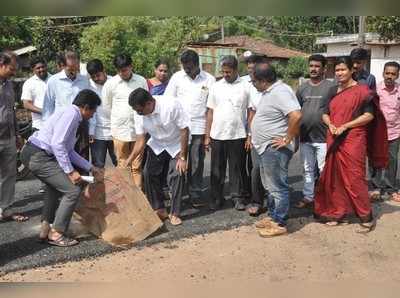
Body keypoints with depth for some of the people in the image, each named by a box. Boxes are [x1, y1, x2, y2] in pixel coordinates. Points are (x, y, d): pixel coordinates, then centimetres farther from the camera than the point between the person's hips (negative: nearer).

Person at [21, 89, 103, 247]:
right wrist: (70, 171, -18)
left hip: (33, 153, 11)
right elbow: (57, 144, -22)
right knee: (73, 190, -10)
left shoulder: (71, 114, 19)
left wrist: (91, 168, 25)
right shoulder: (71, 113, -12)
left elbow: (68, 151, 24)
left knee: (56, 186, 30)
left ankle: (45, 229, 35)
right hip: (38, 156, -11)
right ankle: (56, 234, 3)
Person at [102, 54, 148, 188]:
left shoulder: (141, 81, 2)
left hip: (138, 130, 1)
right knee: (123, 166, 6)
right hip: (119, 131, 0)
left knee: (137, 167, 6)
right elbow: (107, 106, 9)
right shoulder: (110, 84, -1)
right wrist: (120, 118, 11)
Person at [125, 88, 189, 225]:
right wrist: (128, 161, -19)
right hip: (157, 145, 4)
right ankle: (159, 209, 9)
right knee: (149, 173, -8)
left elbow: (184, 130, -24)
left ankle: (175, 213, 2)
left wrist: (182, 157, -21)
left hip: (176, 145, -4)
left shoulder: (172, 105, -32)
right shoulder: (139, 115, -18)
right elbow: (140, 141, -9)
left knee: (177, 175, -14)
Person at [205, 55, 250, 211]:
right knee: (217, 169, 8)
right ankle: (216, 198, 20)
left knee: (237, 169, 7)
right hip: (217, 135, 2)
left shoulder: (245, 86, -1)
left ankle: (237, 197, 19)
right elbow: (210, 112, 7)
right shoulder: (216, 87, 6)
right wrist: (207, 136, 5)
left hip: (238, 136, -2)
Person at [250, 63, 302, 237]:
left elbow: (296, 116, -32)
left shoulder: (280, 92, -20)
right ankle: (272, 216, 32)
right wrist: (254, 137, 16)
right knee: (270, 186, 20)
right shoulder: (269, 92, 13)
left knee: (277, 187, -1)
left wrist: (288, 139, -23)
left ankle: (280, 224, 9)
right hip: (266, 148, 11)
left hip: (275, 149, -11)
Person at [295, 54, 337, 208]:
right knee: (308, 170, 14)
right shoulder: (302, 88, 9)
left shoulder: (331, 87, -4)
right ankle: (308, 196, 25)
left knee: (324, 170, 3)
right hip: (305, 137, 5)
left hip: (324, 137, -4)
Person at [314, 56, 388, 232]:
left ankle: (366, 217, 5)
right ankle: (339, 213, 20)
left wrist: (345, 126, -16)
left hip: (353, 141, -6)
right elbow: (325, 114, 18)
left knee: (354, 179, -7)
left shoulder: (361, 90, -5)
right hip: (334, 141, 6)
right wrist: (330, 125, -4)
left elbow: (369, 115, -9)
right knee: (335, 178, 9)